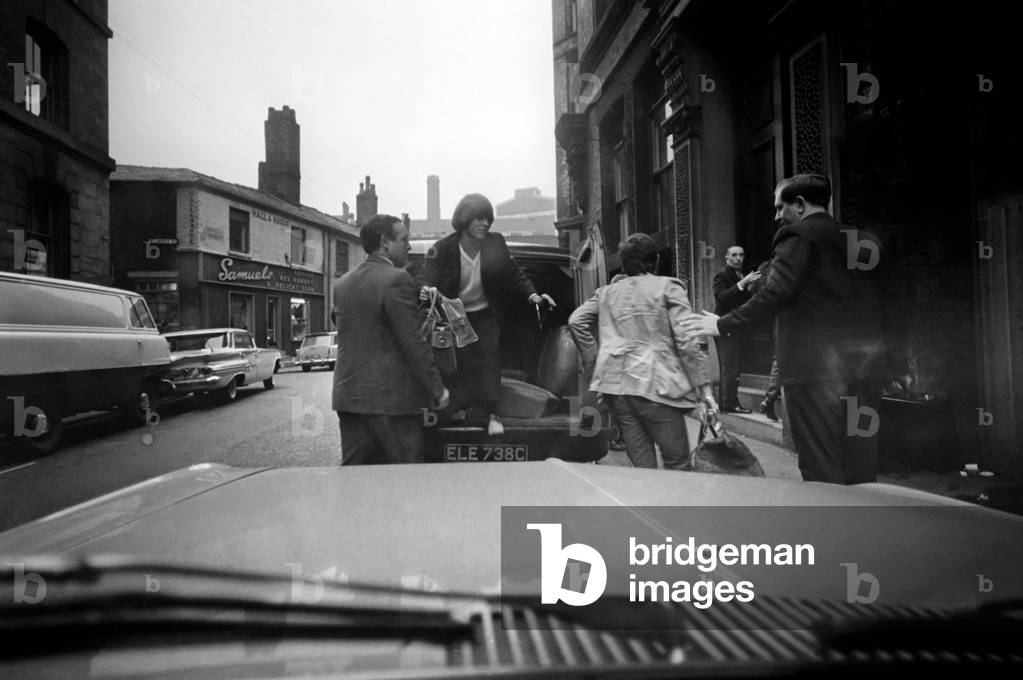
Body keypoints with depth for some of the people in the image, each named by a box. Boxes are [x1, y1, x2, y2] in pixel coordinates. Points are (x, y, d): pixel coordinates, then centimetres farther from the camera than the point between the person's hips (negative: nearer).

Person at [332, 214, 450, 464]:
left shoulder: (342, 284, 11)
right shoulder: (397, 280, -12)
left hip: (348, 395, 7)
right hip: (392, 397, -7)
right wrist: (437, 388, -10)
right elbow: (413, 342, -15)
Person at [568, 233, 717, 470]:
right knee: (678, 461, 4)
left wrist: (593, 360, 14)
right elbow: (687, 341, -4)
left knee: (641, 466, 10)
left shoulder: (607, 292, 17)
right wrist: (704, 387, -3)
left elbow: (576, 321, 9)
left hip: (614, 384, 5)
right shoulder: (668, 288, 4)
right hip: (654, 384, -5)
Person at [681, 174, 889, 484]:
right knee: (861, 469, 13)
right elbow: (876, 303, 17)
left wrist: (723, 325, -6)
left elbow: (774, 295, -14)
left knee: (821, 467, 0)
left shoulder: (798, 237, -5)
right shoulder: (860, 241, 17)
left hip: (815, 369, -7)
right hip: (865, 367, 7)